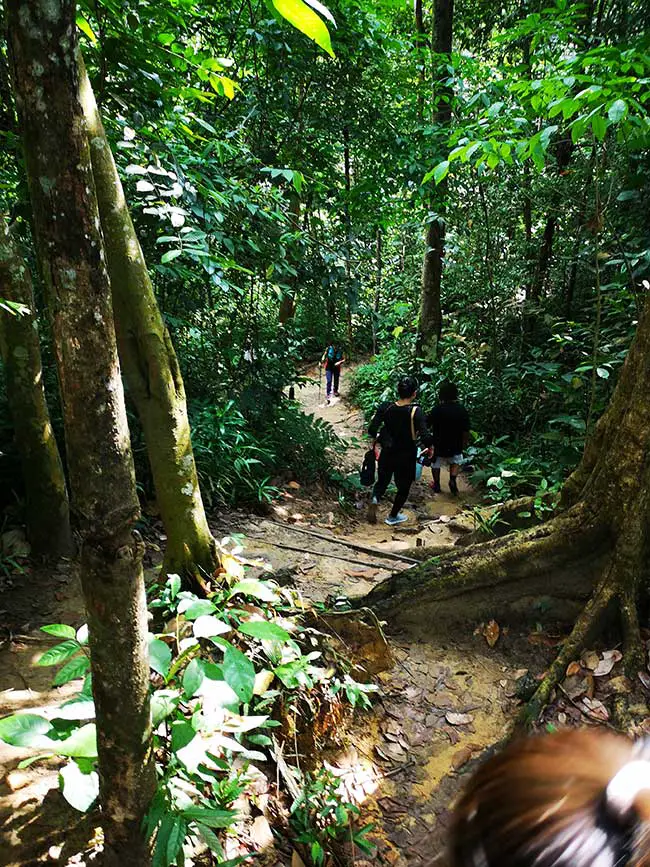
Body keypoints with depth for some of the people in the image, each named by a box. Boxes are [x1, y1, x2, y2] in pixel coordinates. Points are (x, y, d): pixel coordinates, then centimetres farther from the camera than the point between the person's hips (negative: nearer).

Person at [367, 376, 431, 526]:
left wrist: (376, 438, 7)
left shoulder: (386, 407, -12)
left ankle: (375, 498, -5)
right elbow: (425, 438, -26)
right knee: (403, 487, 20)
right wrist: (430, 446, -5)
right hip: (406, 457, -2)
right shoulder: (416, 412, -21)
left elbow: (372, 430, -14)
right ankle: (393, 516, 33)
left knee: (382, 481, 24)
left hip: (387, 454, 3)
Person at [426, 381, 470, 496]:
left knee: (436, 464, 21)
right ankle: (453, 480, 9)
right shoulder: (462, 410, -10)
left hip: (438, 444, -2)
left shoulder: (437, 409, -18)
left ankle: (436, 485, 33)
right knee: (456, 461, 28)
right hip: (456, 444, 2)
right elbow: (466, 430, -4)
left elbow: (427, 425, -12)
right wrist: (465, 442, 11)